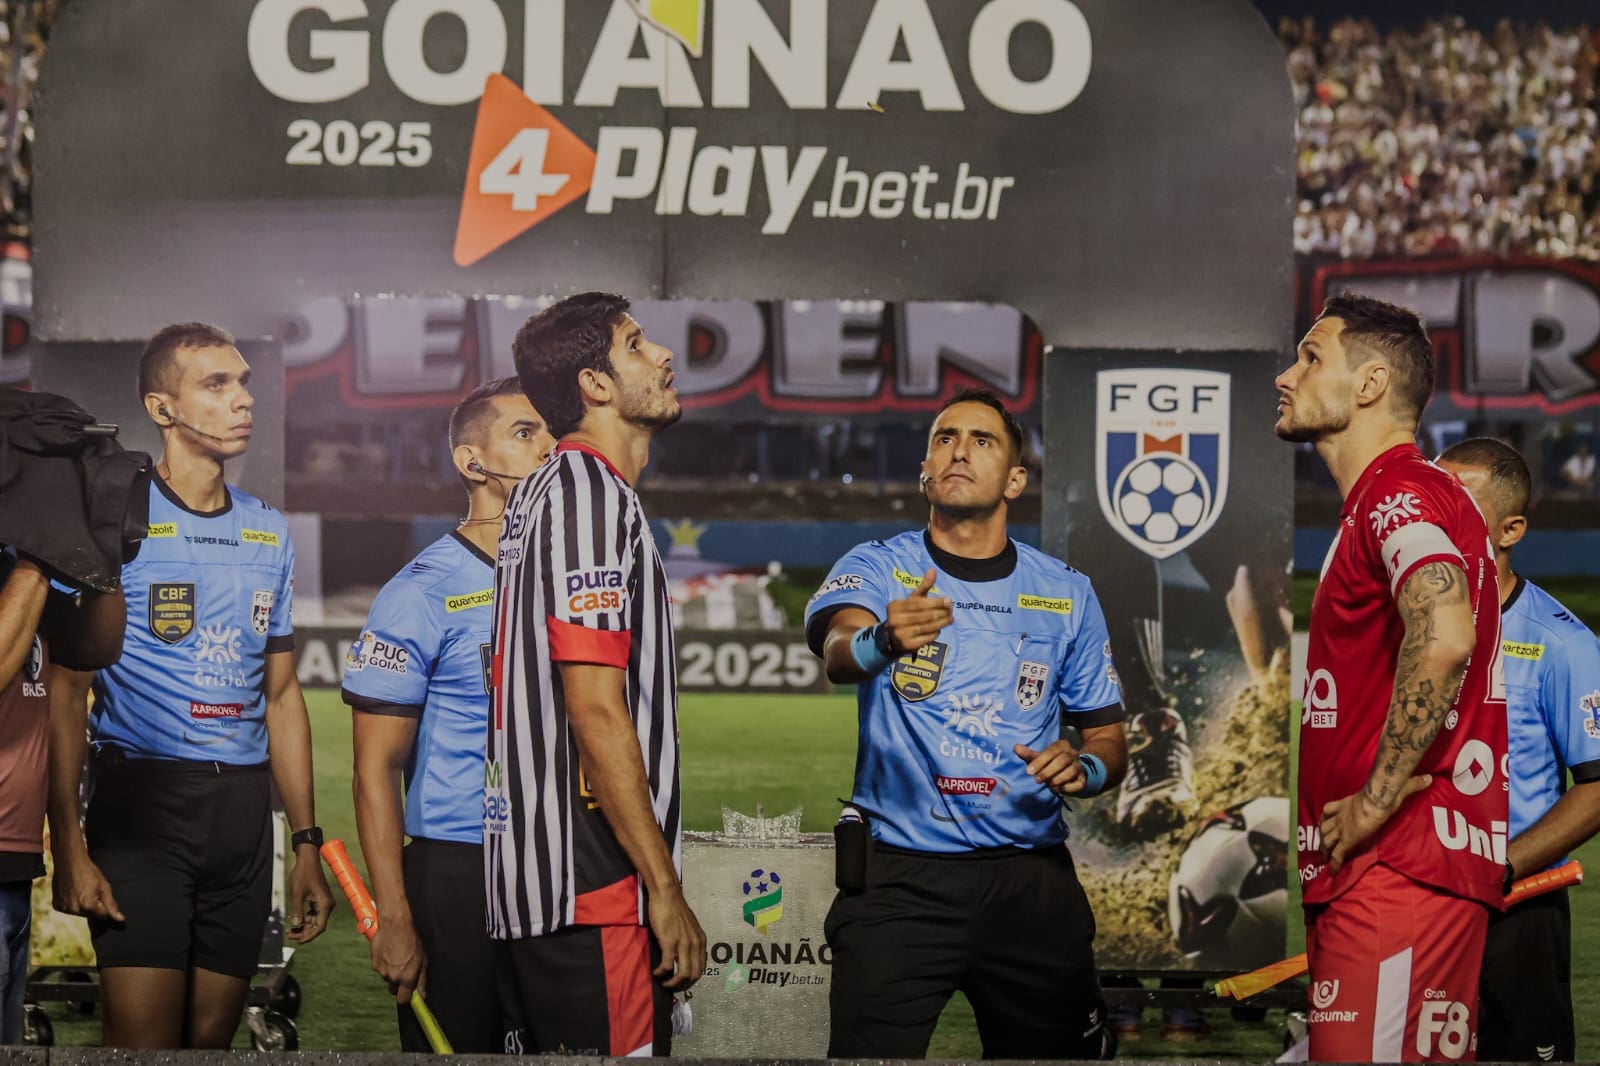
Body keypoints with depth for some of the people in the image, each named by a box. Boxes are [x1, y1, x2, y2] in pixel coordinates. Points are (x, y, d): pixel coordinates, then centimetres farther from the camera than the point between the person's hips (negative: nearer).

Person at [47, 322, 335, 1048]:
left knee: (211, 1040, 6)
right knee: (145, 1043, -13)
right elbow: (67, 689, -6)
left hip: (243, 806, 5)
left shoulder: (269, 533, 14)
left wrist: (306, 843, 14)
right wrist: (67, 845, -15)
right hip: (143, 797, -5)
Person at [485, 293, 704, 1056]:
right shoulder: (596, 495, -12)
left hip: (525, 886, 10)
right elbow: (597, 714, -18)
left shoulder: (538, 492, 19)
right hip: (593, 899, -10)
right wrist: (666, 890, -17)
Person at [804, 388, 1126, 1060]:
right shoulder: (875, 568, 1)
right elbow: (837, 651, -21)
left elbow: (1108, 739, 15)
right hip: (898, 879, -2)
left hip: (1030, 884, 3)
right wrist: (881, 641, -45)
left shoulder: (1067, 594, 10)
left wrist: (1084, 768, -10)